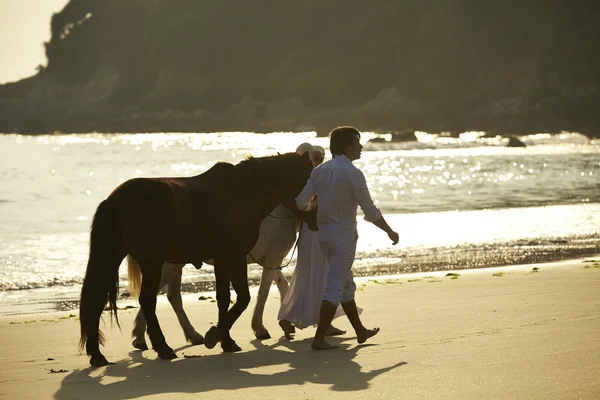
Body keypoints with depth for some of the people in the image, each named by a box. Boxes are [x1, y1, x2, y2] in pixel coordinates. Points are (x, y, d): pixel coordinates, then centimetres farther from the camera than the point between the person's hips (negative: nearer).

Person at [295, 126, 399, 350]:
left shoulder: (320, 170, 5)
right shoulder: (353, 174, -15)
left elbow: (301, 202, 3)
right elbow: (370, 211, -12)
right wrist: (390, 232, 1)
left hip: (324, 233, 8)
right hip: (343, 235, -8)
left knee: (346, 285, 18)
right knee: (335, 288, -5)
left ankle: (360, 331, 30)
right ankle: (319, 339, -8)